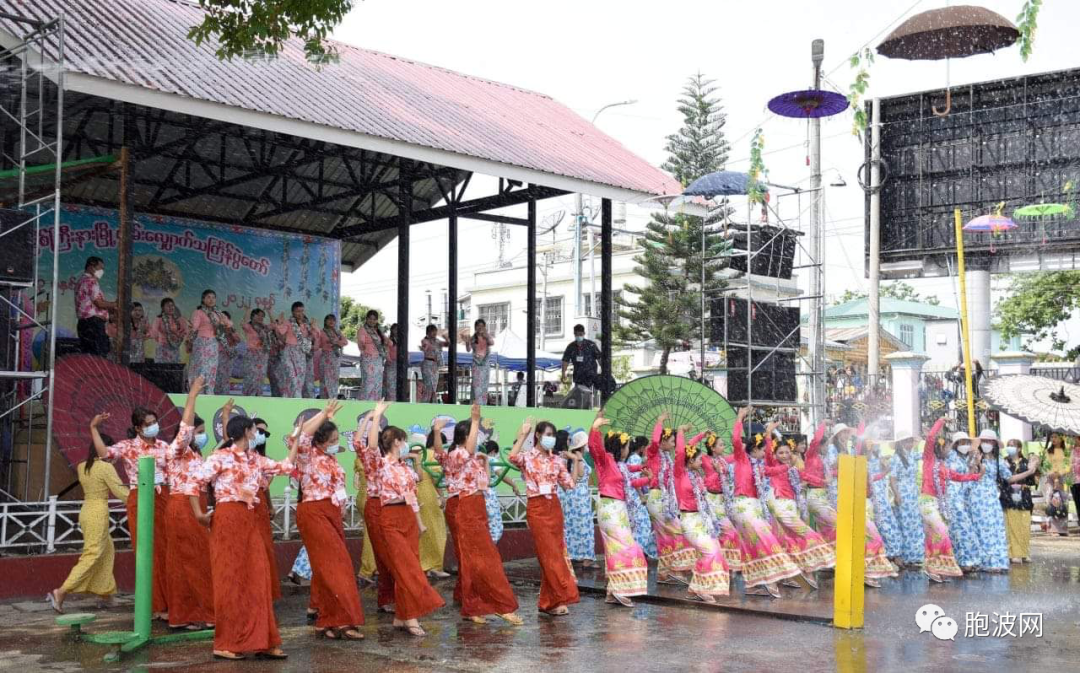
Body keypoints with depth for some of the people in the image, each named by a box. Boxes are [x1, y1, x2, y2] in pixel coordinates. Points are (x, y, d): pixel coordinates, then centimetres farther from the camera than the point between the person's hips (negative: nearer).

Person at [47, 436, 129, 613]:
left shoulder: (82, 467, 7)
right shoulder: (106, 467, -13)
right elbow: (120, 491, -13)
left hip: (86, 511, 8)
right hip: (98, 513, -8)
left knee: (107, 551, 17)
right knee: (92, 555, -6)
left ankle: (105, 593, 20)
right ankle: (61, 592, -13)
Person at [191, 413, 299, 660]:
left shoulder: (256, 459, 16)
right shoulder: (221, 457, -5)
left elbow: (285, 467, 21)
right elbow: (195, 482, -8)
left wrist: (295, 445, 27)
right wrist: (199, 514, -7)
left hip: (249, 521, 7)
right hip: (227, 519, -7)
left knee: (256, 577, 4)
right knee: (229, 579, -4)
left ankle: (260, 641, 9)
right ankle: (225, 644, 3)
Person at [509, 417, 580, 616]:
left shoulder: (557, 460, 10)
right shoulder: (527, 457, -3)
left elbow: (569, 484, 7)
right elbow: (512, 458, -27)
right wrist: (523, 435, -21)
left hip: (554, 507, 5)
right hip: (536, 508, -5)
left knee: (554, 554, 6)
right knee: (550, 554, -8)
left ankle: (548, 602, 14)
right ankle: (558, 599, -5)